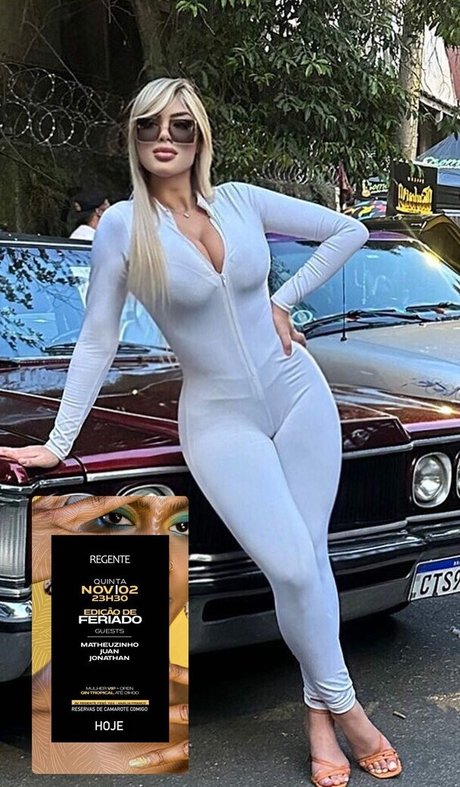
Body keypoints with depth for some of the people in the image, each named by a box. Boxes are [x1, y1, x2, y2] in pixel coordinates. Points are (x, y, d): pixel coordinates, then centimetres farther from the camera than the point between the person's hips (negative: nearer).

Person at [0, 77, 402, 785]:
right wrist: (58, 444, -1)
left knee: (310, 561, 3)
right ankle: (344, 707, 10)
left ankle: (320, 715, 19)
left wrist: (284, 301, 2)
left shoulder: (242, 201, 1)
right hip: (220, 420, -3)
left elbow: (350, 231, 10)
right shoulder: (123, 227, -5)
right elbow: (97, 342, -1)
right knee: (292, 569, -13)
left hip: (299, 396, 3)